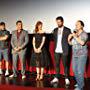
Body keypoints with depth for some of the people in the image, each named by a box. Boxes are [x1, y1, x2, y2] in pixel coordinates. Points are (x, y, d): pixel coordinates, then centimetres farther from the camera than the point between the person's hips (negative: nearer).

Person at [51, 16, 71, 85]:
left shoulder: (67, 30, -1)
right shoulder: (55, 30, 11)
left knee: (65, 65, 2)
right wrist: (55, 47, 4)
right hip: (57, 50, 4)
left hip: (64, 50, -4)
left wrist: (67, 49, -8)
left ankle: (66, 79, 11)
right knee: (57, 64, 8)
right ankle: (56, 78, 17)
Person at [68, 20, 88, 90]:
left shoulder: (84, 34, -11)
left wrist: (75, 37, -22)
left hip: (82, 55, -7)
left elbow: (82, 43, -27)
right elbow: (71, 43, 12)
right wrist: (69, 39, -7)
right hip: (75, 55, 7)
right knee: (75, 70, 11)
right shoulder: (75, 34, 7)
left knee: (80, 71, -11)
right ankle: (79, 83, 27)